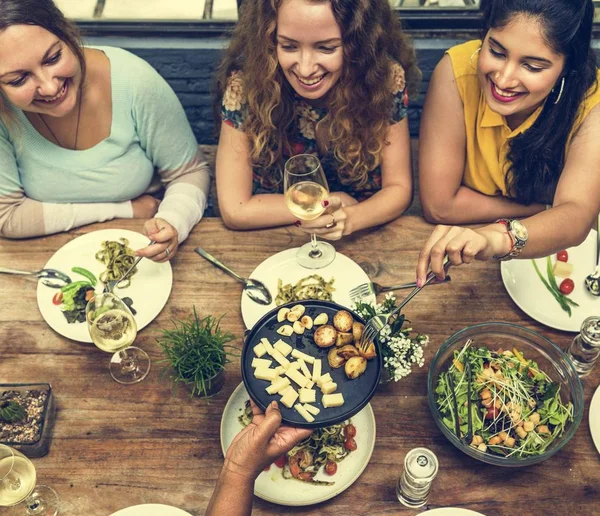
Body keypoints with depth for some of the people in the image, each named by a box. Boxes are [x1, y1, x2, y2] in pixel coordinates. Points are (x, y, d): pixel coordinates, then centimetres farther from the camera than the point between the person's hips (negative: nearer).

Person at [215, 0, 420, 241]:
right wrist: (335, 201, -15)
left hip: (364, 238, 1)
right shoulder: (245, 86, -19)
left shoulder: (386, 78, -15)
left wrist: (350, 218, -28)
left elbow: (399, 188, -9)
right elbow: (235, 209, -18)